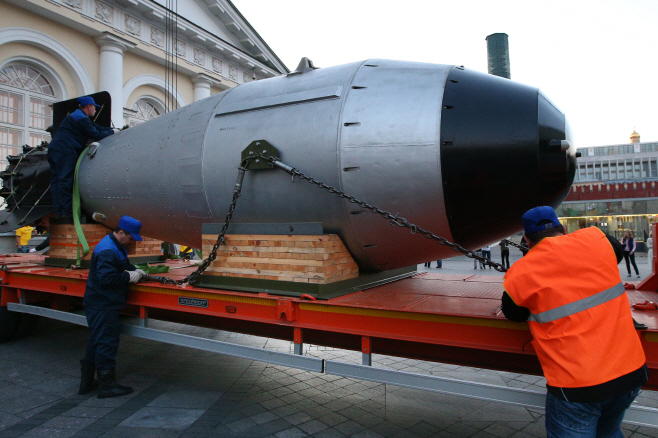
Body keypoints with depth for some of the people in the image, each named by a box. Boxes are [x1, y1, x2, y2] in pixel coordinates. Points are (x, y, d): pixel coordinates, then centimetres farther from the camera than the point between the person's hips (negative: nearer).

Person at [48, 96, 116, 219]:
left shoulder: (76, 116, 27)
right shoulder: (81, 119, -7)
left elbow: (96, 127, 25)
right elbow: (96, 135, -10)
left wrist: (112, 130, 20)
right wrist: (111, 132, 4)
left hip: (54, 149, 10)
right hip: (64, 151, -10)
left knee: (56, 180, 6)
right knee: (65, 180, -10)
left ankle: (59, 211, 8)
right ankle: (65, 210, -9)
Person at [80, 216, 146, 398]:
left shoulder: (117, 247, 12)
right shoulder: (107, 251, -22)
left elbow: (124, 266, 25)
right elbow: (106, 278, -28)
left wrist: (135, 271, 6)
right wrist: (129, 276, -19)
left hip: (102, 304, 11)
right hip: (102, 306, -11)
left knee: (97, 341, 18)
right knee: (107, 343, -3)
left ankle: (87, 381, 30)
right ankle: (107, 385, 7)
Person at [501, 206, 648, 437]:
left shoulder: (519, 274, -10)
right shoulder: (595, 239, -1)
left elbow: (513, 314, 7)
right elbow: (617, 250, 23)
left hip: (577, 385, -5)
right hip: (631, 371, 5)